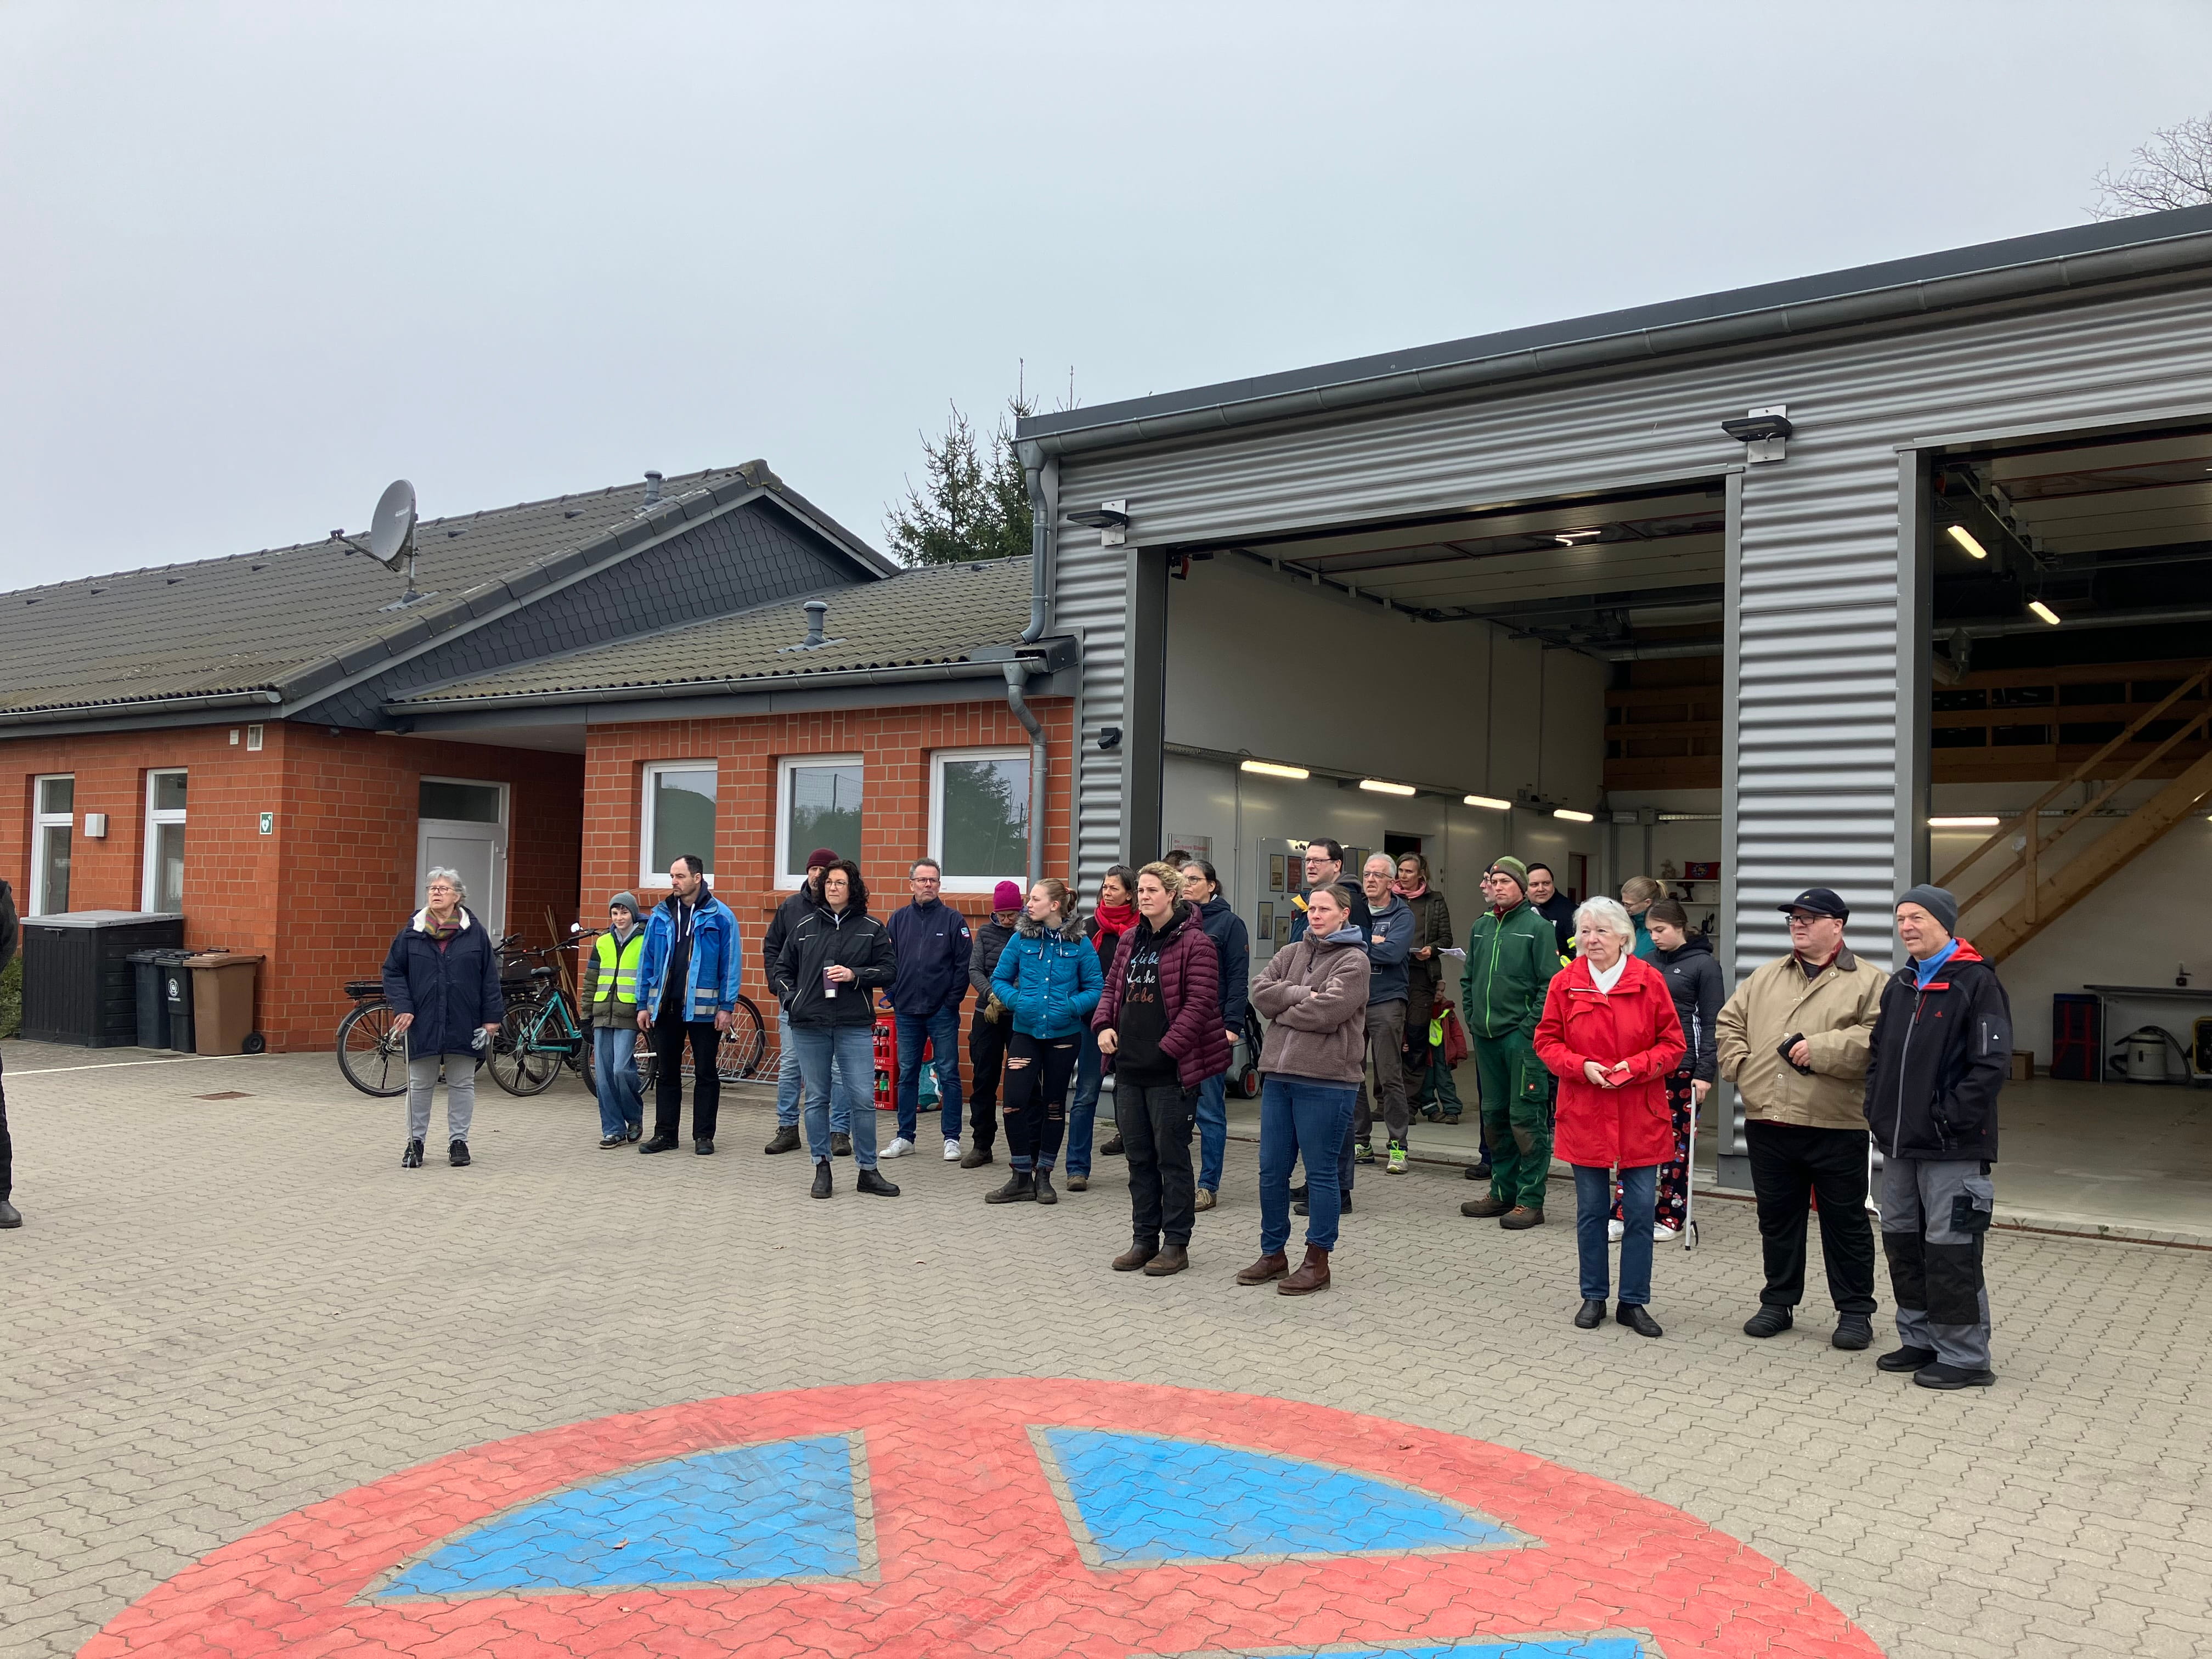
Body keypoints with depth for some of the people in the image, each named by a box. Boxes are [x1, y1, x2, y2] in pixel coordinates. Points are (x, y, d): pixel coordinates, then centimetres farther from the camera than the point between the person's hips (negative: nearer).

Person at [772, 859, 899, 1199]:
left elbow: (889, 969, 3)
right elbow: (783, 967, 17)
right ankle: (821, 1168, 17)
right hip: (809, 1025, 2)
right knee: (816, 1099, 7)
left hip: (855, 1025, -2)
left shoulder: (872, 928, 4)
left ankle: (868, 1171, 8)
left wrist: (855, 975, -11)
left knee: (862, 1099, -3)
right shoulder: (805, 926, 9)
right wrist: (790, 998, 3)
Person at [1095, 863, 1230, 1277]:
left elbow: (1200, 1002, -14)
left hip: (1170, 1069, -7)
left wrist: (1168, 1047, -17)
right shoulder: (1130, 940, 14)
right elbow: (1112, 986, 18)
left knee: (1172, 1156, 1)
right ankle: (1144, 1239, 23)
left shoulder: (1195, 942, -9)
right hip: (1129, 1065, 7)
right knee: (1139, 1157, 13)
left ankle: (1176, 1244, 11)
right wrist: (1104, 1024, -1)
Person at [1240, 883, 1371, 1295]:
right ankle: (1273, 1253, 24)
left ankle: (1317, 1260, 14)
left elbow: (1327, 1011, -17)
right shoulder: (1290, 953, 14)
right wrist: (1302, 994, -12)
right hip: (1279, 1075, 6)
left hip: (1326, 1080, -6)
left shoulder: (1354, 961, -4)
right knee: (1272, 1171, 11)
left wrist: (1282, 1009, -4)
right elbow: (1260, 993, 0)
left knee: (1320, 1173, 3)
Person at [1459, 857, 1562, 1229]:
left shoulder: (1537, 927, -5)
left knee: (1526, 1118, -5)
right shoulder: (1480, 927, 14)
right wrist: (1472, 1018, 11)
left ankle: (1530, 1200, 0)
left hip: (1522, 1035, -7)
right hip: (1485, 1036, 7)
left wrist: (1530, 1027, -14)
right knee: (1493, 1115, 12)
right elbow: (1468, 979, 21)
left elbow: (1551, 983, -10)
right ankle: (1503, 1192, 23)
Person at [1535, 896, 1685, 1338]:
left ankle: (1634, 1302, 16)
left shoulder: (1649, 981, -3)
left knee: (1641, 1210, 2)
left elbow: (1672, 1043, 0)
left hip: (1640, 1116, 0)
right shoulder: (1564, 983, -1)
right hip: (1585, 1114, 1)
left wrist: (1636, 1066, -15)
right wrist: (1582, 1066, -14)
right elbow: (1547, 1042, 3)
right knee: (1591, 1209, 9)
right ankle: (1593, 1298, 23)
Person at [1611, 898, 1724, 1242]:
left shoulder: (1704, 964, -4)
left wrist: (1705, 1073, -11)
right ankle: (1623, 1215, 5)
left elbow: (1711, 1023, -7)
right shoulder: (1650, 963, 12)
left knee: (1676, 1142, 4)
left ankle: (1671, 1218, 15)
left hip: (1682, 1068, -5)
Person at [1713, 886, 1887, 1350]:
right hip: (1769, 1122, 5)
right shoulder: (1766, 978, 14)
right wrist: (1742, 1068, 3)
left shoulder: (1868, 981, -2)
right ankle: (1779, 1302, 26)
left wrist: (1821, 1049, -20)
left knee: (1845, 1221, 6)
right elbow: (1728, 1023, 17)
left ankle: (1855, 1310, 19)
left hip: (1836, 1125, -5)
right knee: (1776, 1218, 14)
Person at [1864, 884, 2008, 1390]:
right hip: (1899, 1143, 8)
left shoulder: (1976, 982, -10)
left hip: (1952, 1147, -8)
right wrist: (1878, 1110, 11)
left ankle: (1964, 1357, 7)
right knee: (1903, 1244, 14)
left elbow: (1992, 1064, -16)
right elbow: (1878, 1053, 22)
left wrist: (1950, 1117, -17)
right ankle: (1920, 1341, 27)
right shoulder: (1900, 986, 14)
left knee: (1951, 1252, -3)